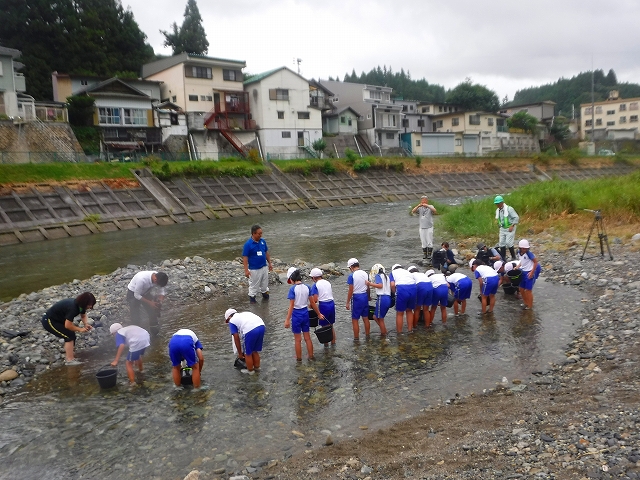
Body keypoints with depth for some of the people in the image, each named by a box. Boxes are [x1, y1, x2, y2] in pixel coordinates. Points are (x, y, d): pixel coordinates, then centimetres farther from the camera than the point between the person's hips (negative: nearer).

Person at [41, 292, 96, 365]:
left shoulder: (80, 305, -7)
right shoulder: (72, 307, -34)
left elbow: (83, 316, 9)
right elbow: (67, 325, -32)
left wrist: (86, 324, -11)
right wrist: (80, 329, -20)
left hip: (58, 320, 9)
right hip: (48, 321, -9)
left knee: (72, 335, 5)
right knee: (69, 336, -14)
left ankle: (67, 357, 17)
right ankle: (70, 360, -11)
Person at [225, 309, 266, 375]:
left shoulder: (232, 321, 18)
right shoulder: (244, 314, 35)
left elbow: (236, 339, 14)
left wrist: (240, 353, 26)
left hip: (250, 330, -6)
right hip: (261, 326, 6)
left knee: (248, 354, 17)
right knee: (255, 351, 26)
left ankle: (250, 371, 33)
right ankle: (256, 368, 40)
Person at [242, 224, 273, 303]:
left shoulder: (262, 241, -2)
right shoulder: (248, 244, -19)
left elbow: (266, 253, 10)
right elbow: (245, 257, -16)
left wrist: (269, 263, 12)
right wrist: (246, 270, -18)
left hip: (264, 267, 5)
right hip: (254, 269, -5)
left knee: (265, 283, 21)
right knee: (254, 285, 8)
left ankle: (264, 292, 43)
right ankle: (252, 296, 26)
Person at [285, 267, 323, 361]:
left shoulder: (293, 289, -17)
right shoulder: (307, 287, -2)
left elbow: (291, 306, -19)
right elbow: (312, 303, 4)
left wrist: (287, 320, -15)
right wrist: (319, 314, 15)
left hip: (296, 314, -5)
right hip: (305, 313, 5)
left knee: (298, 339, 10)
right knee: (307, 337, 18)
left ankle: (299, 358, 23)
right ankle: (311, 356, 28)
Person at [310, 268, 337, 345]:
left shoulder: (315, 285, -10)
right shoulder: (328, 283, 9)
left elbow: (315, 300, -16)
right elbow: (331, 294, 12)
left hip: (323, 306, -6)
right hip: (332, 304, 6)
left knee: (324, 327, 9)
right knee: (331, 325, 19)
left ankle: (326, 344, 17)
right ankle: (333, 343, 27)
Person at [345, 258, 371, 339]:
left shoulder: (351, 276, -15)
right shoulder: (365, 274, 3)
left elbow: (350, 291, -15)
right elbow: (368, 287, 13)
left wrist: (348, 302, -6)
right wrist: (368, 296, 30)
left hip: (356, 298, -6)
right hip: (365, 296, 6)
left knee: (355, 320, 5)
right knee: (366, 318, 16)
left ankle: (356, 338, 10)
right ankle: (367, 335, 26)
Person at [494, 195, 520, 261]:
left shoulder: (509, 209, -16)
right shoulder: (497, 210, 6)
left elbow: (516, 218, -16)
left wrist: (512, 226, -21)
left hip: (510, 229, -7)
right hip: (502, 229, 7)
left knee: (508, 243, -11)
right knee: (501, 243, 4)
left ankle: (513, 257, 5)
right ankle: (503, 258, 13)